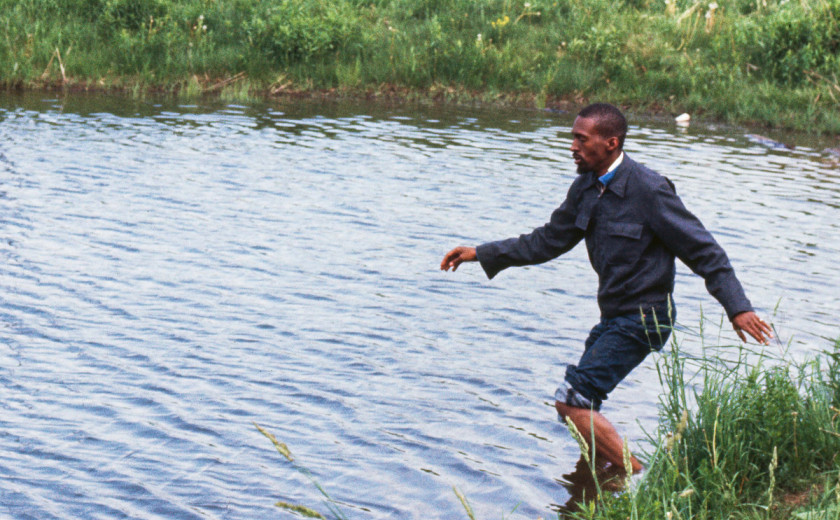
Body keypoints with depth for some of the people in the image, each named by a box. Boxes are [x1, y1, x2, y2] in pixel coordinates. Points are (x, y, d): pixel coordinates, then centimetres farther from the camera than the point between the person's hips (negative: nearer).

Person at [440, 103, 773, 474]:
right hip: (614, 316, 9)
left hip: (643, 318, -9)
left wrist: (738, 307, -22)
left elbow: (703, 251, -16)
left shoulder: (649, 190, -19)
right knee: (580, 405, 15)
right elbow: (547, 242, 14)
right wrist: (481, 254, 9)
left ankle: (642, 481, -8)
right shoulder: (586, 188, 5)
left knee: (571, 401, -17)